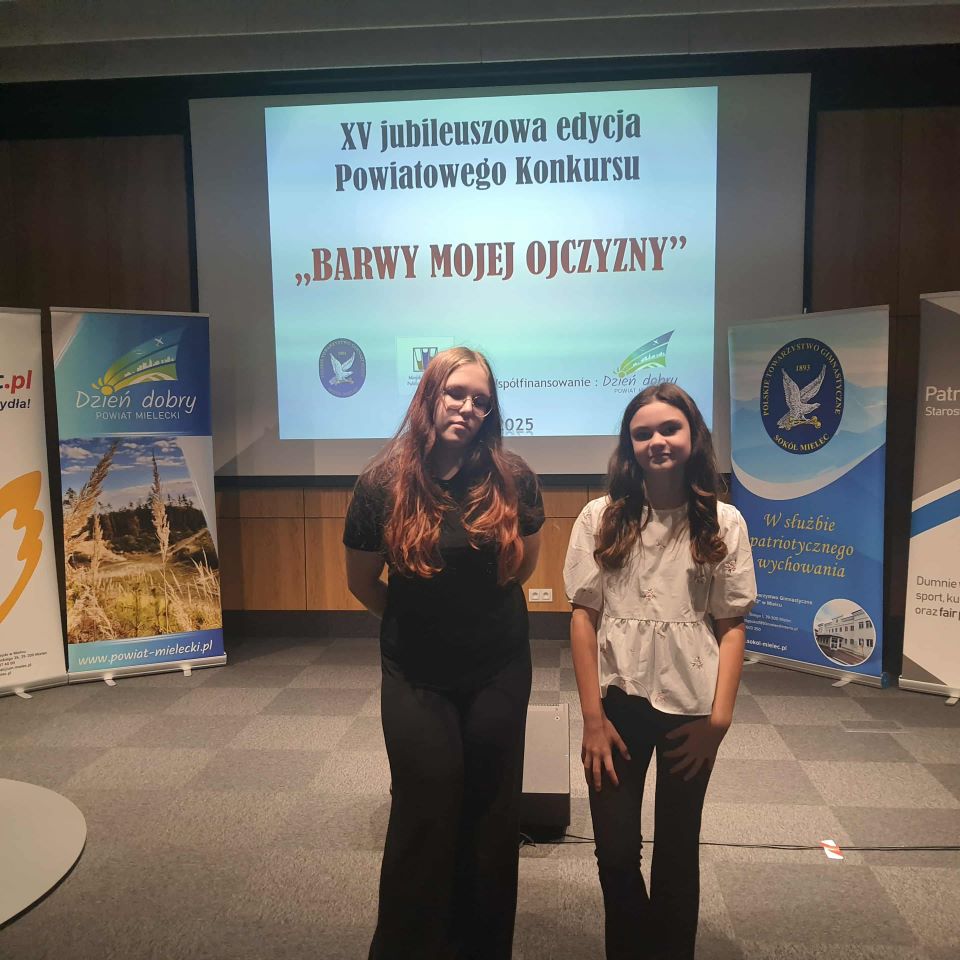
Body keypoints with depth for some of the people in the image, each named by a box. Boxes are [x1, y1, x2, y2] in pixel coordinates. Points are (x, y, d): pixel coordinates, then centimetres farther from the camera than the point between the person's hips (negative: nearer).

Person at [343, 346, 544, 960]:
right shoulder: (384, 484, -12)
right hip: (417, 677, -1)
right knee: (426, 817, 8)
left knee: (492, 814, 15)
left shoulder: (513, 479, -10)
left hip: (499, 671, 2)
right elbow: (362, 582, 2)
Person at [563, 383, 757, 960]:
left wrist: (719, 718, -5)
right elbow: (584, 615, -3)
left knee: (678, 848, 16)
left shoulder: (724, 523, -1)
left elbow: (732, 625, 0)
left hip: (690, 706, 0)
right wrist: (592, 716, -6)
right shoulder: (602, 518, -3)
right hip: (619, 701, 0)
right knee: (615, 848, 8)